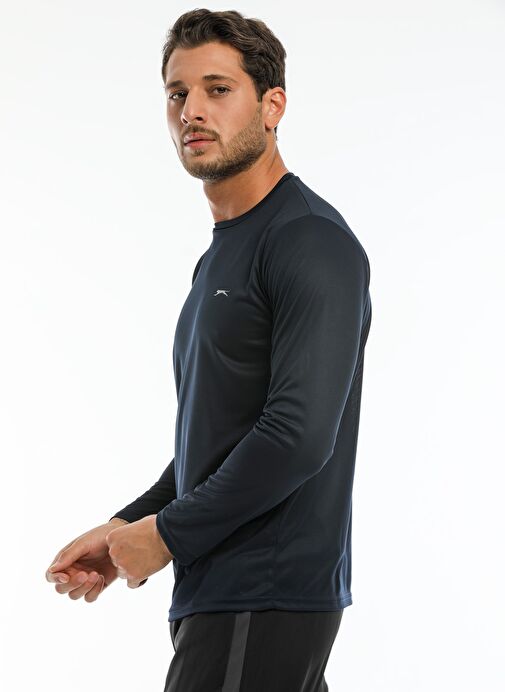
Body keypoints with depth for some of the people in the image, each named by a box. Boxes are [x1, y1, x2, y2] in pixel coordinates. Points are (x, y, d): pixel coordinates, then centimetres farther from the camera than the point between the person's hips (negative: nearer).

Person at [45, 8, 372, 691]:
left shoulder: (312, 242, -13)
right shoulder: (219, 257, 19)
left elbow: (298, 436, -22)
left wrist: (168, 535, -13)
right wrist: (125, 528, 12)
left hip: (264, 604, -9)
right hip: (219, 593, 10)